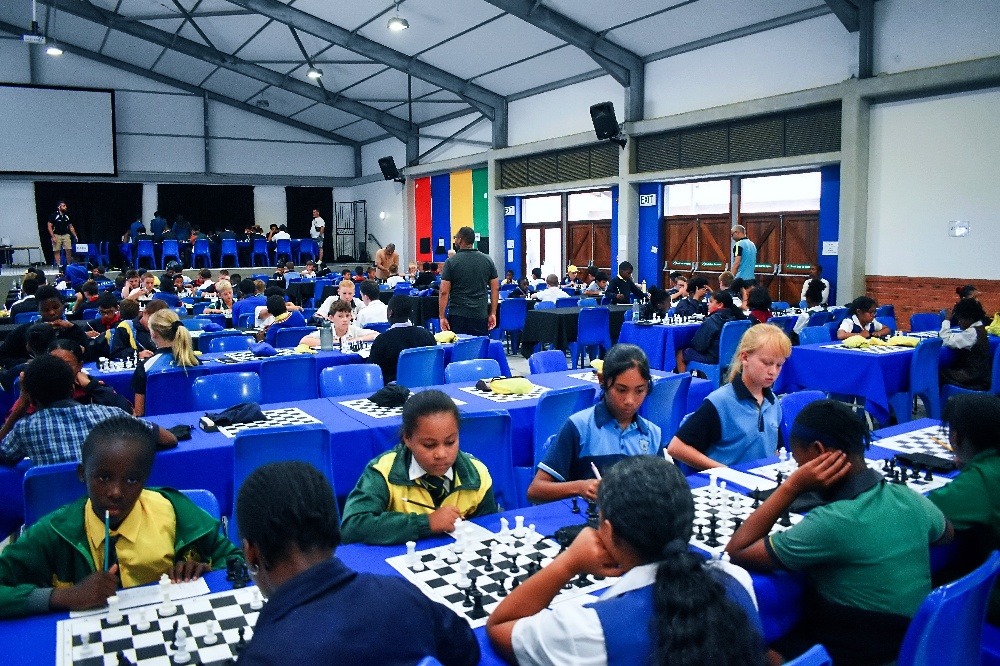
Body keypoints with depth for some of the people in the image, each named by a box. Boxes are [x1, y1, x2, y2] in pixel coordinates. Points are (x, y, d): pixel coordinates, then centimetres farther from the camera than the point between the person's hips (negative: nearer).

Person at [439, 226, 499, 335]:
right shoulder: (487, 260, 6)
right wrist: (493, 314, 10)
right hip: (480, 315, 3)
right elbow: (495, 289, 6)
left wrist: (442, 317, -3)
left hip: (458, 315, -3)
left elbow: (444, 292, -7)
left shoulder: (451, 262, -4)